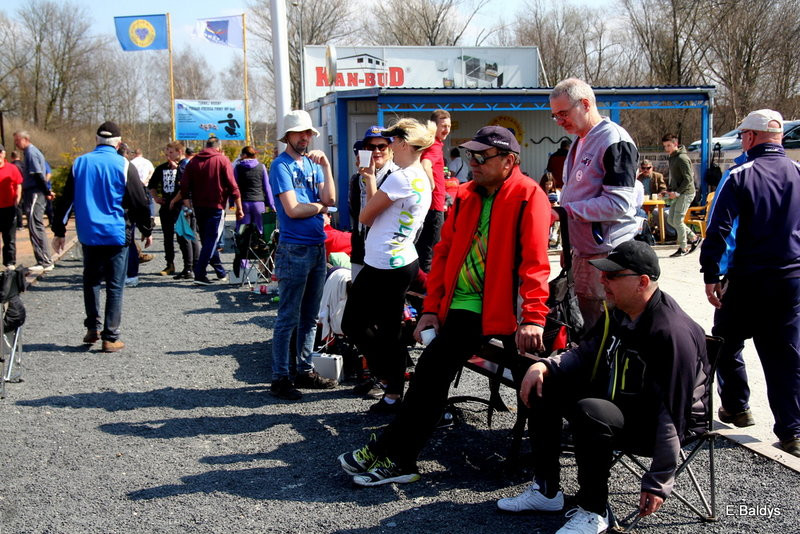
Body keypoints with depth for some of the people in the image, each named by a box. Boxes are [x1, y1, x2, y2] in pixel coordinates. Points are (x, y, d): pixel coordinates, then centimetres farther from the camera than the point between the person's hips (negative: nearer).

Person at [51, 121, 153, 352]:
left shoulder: (80, 163, 4)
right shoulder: (123, 166, -6)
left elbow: (65, 200, 7)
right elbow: (140, 203, -4)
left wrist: (59, 231, 14)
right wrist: (147, 231, 8)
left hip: (88, 235, 3)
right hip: (117, 235, -3)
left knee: (91, 281, 20)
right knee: (115, 286, 2)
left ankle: (92, 327, 13)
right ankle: (110, 337, 1)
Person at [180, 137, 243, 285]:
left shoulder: (193, 162, 8)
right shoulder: (222, 160, -3)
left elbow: (184, 185, 2)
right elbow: (232, 186, -8)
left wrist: (186, 201, 7)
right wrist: (239, 208, -5)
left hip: (199, 207, 5)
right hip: (216, 206, -5)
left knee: (207, 240, 15)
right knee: (211, 241, -4)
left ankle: (221, 272, 23)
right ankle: (199, 274, -15)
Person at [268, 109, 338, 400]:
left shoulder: (312, 163, 13)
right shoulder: (281, 166, -7)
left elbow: (330, 199, 1)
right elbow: (292, 209, -17)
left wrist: (326, 166, -6)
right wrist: (320, 206, -3)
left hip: (317, 246, 7)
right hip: (294, 250, -7)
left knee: (310, 317, 13)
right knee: (288, 319, -3)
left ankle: (305, 370, 22)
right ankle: (280, 378, 3)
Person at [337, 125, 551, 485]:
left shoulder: (528, 196, -8)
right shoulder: (466, 196, 13)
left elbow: (534, 262, -17)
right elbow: (444, 252, 16)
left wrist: (532, 318, -26)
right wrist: (431, 309, 10)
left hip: (506, 309, -6)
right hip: (464, 306, 6)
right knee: (430, 371, -1)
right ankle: (393, 456, 5)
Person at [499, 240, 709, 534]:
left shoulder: (672, 333, -27)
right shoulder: (617, 313, 0)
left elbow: (673, 413, -27)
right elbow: (584, 354, 15)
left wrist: (658, 484, -24)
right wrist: (544, 366, -7)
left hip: (654, 424, -9)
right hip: (616, 400, 9)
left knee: (589, 413, -35)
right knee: (543, 384, -1)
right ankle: (545, 491, 6)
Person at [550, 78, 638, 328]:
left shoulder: (614, 140, -14)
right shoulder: (579, 143, 16)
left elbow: (619, 204, -23)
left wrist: (568, 210, -18)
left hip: (610, 254, -9)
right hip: (582, 254, 10)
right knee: (586, 332, 15)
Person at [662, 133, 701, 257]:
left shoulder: (682, 158, -15)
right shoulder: (672, 158, 15)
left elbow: (688, 179, -20)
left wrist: (677, 192, -21)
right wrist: (670, 191, 11)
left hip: (686, 193, -10)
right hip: (678, 194, 10)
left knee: (677, 220, -9)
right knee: (670, 220, 10)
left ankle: (683, 248, 3)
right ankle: (693, 237, 20)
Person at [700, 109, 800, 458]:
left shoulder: (739, 177, -10)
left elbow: (719, 230, -13)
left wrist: (711, 275, -7)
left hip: (747, 280, -4)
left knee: (727, 342, 17)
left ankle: (736, 407, 28)